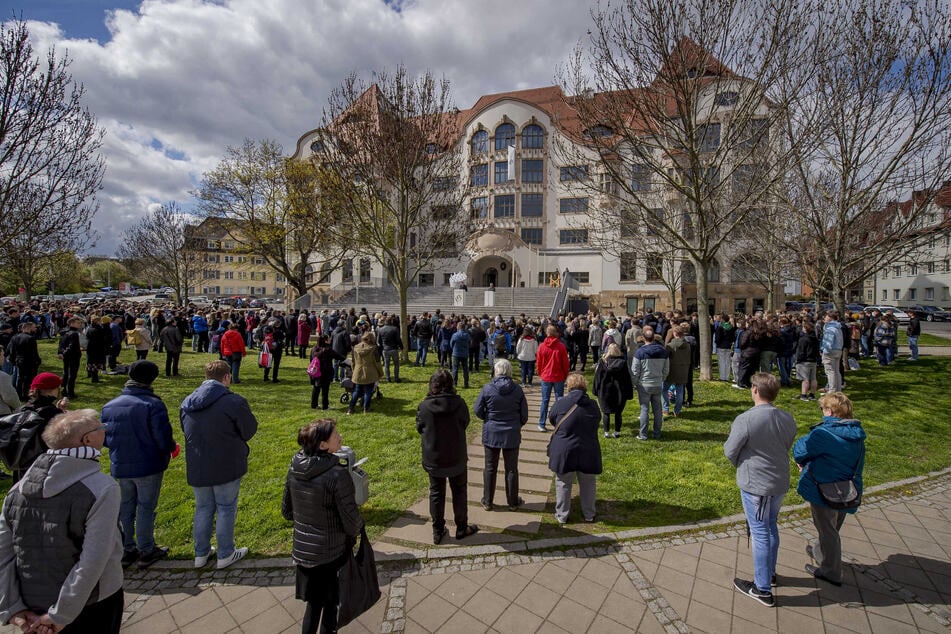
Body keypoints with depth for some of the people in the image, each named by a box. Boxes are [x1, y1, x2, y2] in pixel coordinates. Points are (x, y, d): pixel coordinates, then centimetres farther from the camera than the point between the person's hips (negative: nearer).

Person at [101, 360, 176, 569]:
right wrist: (172, 447, 0)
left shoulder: (109, 406, -2)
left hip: (120, 468, 5)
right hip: (148, 467, -5)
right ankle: (146, 552, 21)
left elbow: (103, 438, 6)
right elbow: (163, 440, -21)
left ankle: (127, 550, 31)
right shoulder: (153, 405, -20)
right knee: (146, 508, 8)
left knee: (124, 508, 19)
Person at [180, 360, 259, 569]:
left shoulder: (187, 402, 2)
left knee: (203, 508, 21)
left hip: (197, 468, 6)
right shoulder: (234, 402, -20)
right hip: (227, 467, -5)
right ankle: (225, 554, 23)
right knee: (226, 509, 10)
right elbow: (249, 431, -11)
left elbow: (187, 431, 15)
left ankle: (201, 553, 33)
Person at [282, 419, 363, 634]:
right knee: (331, 603, 20)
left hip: (303, 550, 5)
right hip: (333, 553, -5)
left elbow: (287, 511, 4)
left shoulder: (295, 468, -10)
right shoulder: (337, 474, -30)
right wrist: (356, 530, -1)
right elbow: (352, 521, -23)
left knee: (313, 602, 25)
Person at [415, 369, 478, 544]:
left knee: (436, 493, 18)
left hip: (433, 459, 1)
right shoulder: (459, 403, -18)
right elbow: (465, 424, -2)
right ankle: (462, 528, 33)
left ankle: (438, 531, 31)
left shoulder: (424, 406, -17)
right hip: (456, 458, 0)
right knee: (459, 491, 19)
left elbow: (419, 428, -2)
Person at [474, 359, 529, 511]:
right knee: (511, 469, 15)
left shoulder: (487, 388, -14)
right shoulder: (517, 389, -10)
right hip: (512, 434, 1)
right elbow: (524, 414, -3)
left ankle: (487, 502, 26)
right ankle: (513, 502, 29)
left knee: (490, 468, 14)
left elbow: (478, 410, -7)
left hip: (491, 434, 0)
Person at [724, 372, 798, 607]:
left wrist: (740, 464, 6)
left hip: (755, 485, -6)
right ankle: (769, 572, 42)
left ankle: (762, 588, 20)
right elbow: (787, 446, 8)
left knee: (760, 533, 6)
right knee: (771, 528, 23)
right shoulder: (788, 418, -4)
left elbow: (730, 451, -15)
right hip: (780, 483, 6)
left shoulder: (745, 420, -25)